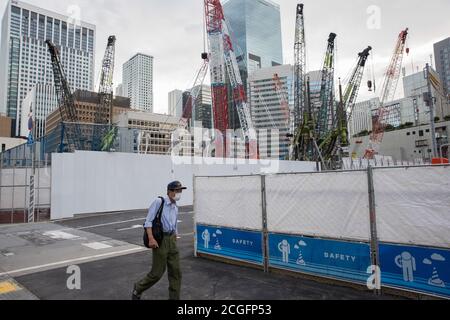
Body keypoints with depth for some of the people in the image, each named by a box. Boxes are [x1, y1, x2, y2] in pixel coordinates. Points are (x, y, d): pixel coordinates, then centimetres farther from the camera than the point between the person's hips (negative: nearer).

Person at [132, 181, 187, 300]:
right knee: (157, 273, 1)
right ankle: (137, 289, 26)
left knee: (176, 272, 5)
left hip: (172, 240, 7)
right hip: (160, 239, -7)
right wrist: (151, 238, -24)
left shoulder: (175, 208, 12)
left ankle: (174, 297, 18)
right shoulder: (159, 202, -10)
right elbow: (148, 221, -14)